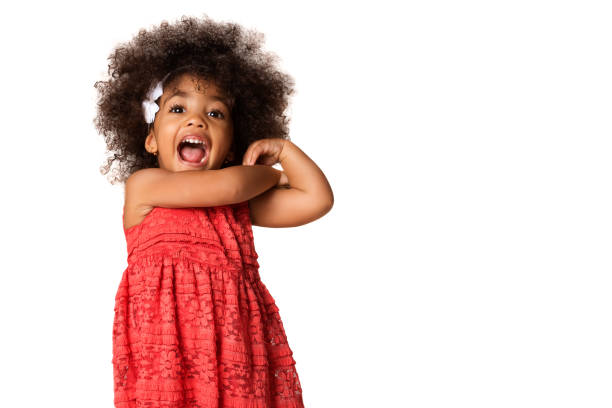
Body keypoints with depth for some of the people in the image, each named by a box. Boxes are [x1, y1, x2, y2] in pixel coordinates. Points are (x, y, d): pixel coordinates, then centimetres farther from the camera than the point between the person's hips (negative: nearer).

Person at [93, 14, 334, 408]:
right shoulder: (143, 186, 2)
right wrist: (271, 174, 12)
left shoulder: (240, 203, 15)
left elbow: (317, 199, 14)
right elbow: (227, 185, -7)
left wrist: (282, 149, 12)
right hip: (167, 343, -4)